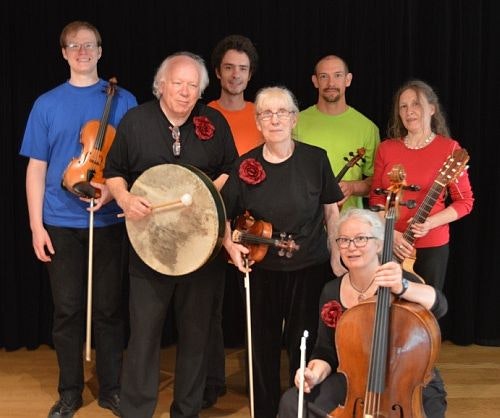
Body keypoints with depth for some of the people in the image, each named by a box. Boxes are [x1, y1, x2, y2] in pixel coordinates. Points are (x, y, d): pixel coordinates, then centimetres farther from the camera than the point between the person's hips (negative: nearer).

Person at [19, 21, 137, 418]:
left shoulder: (122, 101, 2)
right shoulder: (47, 104, 5)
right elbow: (37, 168, 4)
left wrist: (115, 188, -16)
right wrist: (36, 224, -2)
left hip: (109, 221, -1)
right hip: (61, 223, 1)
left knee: (109, 308, 6)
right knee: (68, 310, 7)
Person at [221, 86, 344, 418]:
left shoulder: (315, 159, -8)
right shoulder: (246, 166, -5)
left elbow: (331, 211, 2)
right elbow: (224, 216, 4)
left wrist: (338, 257, 0)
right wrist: (231, 245, -13)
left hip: (310, 269, -1)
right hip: (263, 271, 2)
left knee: (304, 348, 6)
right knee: (264, 347, 12)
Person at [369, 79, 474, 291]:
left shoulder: (448, 148, -4)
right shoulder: (386, 148, 5)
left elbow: (464, 202, -3)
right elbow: (376, 198, 7)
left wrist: (430, 223, -16)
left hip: (432, 245, -2)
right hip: (388, 245, 2)